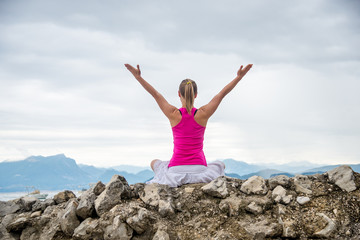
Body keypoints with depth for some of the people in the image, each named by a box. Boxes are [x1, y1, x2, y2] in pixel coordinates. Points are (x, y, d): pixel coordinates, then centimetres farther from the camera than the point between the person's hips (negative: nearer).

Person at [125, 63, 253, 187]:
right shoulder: (203, 114, -7)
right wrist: (239, 77, 5)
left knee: (154, 163, 33)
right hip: (199, 168, 0)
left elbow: (155, 93, -1)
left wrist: (138, 76, 4)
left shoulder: (173, 114, -8)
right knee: (220, 164, 33)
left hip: (176, 168, 0)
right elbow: (222, 93, -1)